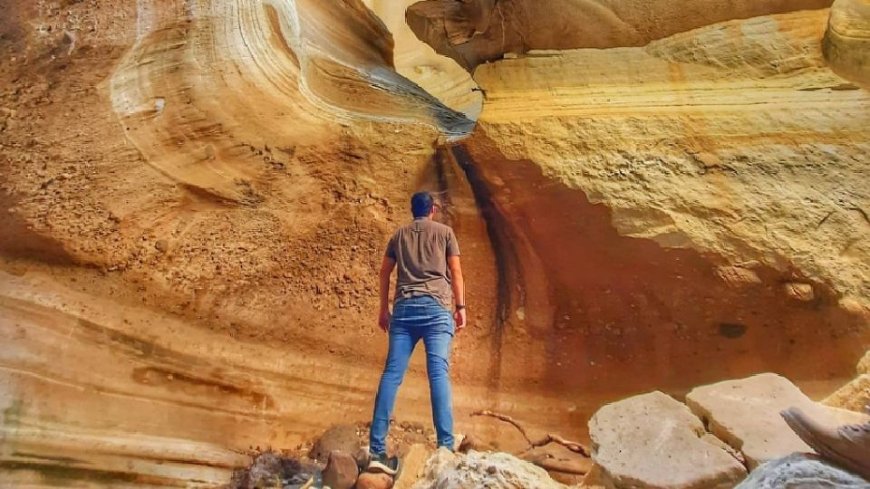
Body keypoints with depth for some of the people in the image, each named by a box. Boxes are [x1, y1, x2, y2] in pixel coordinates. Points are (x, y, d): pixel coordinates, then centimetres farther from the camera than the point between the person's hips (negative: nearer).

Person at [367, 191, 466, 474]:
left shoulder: (399, 235, 22)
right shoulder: (444, 232, 13)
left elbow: (385, 273, 18)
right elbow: (455, 272, 6)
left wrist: (384, 309, 22)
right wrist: (460, 307, 8)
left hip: (404, 307, 3)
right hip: (436, 306, -3)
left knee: (392, 374, -4)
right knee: (438, 373, -11)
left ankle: (377, 450, -10)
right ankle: (445, 447, -21)